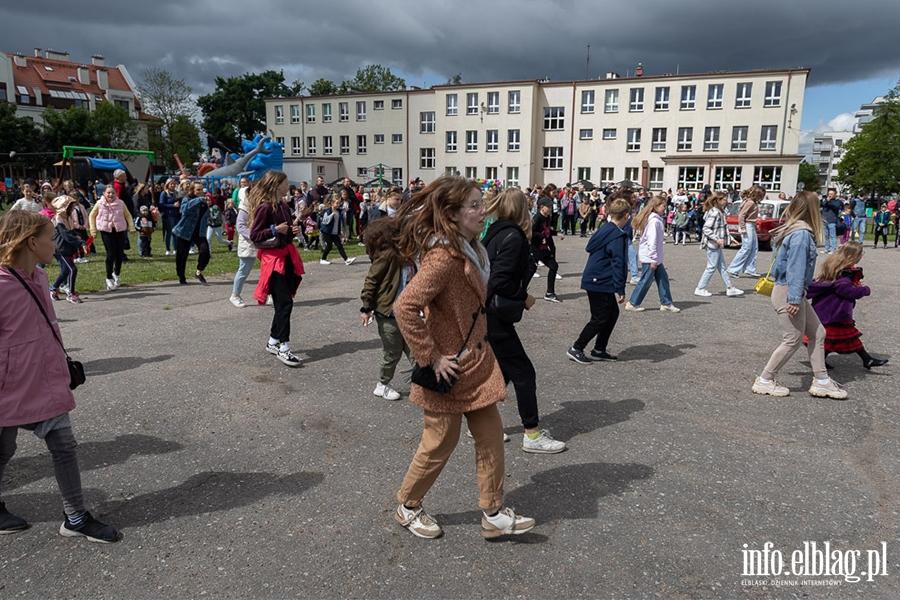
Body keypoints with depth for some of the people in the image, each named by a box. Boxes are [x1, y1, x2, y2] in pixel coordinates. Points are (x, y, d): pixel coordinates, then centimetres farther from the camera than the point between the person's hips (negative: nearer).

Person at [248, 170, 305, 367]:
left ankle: (273, 342, 22)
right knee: (285, 302, -11)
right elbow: (254, 236, -15)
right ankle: (283, 347, -6)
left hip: (288, 256, 9)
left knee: (284, 302, 10)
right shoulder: (264, 207, -13)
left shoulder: (284, 206, 12)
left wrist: (294, 231, 4)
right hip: (273, 258, -8)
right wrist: (275, 229, -22)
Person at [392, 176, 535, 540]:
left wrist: (476, 346, 16)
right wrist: (431, 357, -24)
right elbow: (405, 307, -31)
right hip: (450, 367, -9)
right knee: (441, 442, 8)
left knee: (491, 434, 12)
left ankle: (493, 514, 26)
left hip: (475, 359, 9)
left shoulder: (469, 250, 6)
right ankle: (407, 507, 32)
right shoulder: (444, 257, -24)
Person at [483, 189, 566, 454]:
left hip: (486, 312, 9)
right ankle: (532, 435, 11)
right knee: (524, 372, 1)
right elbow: (500, 281, -24)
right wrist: (524, 298, -10)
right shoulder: (513, 236, -16)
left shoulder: (494, 232, 9)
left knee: (503, 370, 19)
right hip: (494, 317, -9)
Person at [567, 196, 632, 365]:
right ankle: (576, 349, 5)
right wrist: (620, 289, -19)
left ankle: (599, 350, 21)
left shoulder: (605, 230, 12)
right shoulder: (618, 236, -16)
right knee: (600, 319, -1)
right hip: (601, 283, -9)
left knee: (612, 313, 16)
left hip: (596, 280, 9)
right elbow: (618, 264, -20)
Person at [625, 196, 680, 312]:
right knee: (645, 281, -1)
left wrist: (655, 258, 15)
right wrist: (653, 259, -21)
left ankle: (666, 303, 17)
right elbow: (652, 240, -22)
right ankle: (632, 303, 9)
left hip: (655, 257, 10)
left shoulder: (657, 219, 13)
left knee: (663, 278, 11)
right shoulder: (654, 221, -18)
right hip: (649, 257, -10)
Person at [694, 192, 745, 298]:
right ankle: (699, 289, 5)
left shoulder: (719, 212, 13)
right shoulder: (714, 213, -17)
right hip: (712, 244, -10)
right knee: (711, 267, -3)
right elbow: (706, 229, -22)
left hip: (717, 245, 10)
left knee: (722, 267, 13)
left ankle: (730, 288, 19)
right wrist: (717, 239, -24)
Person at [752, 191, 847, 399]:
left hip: (794, 293, 10)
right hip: (788, 293, -10)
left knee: (817, 333, 15)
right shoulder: (801, 234, -19)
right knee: (793, 340, 0)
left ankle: (821, 381, 23)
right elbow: (796, 268, -23)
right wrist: (794, 299, -23)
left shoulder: (794, 230, 10)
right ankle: (764, 381, 10)